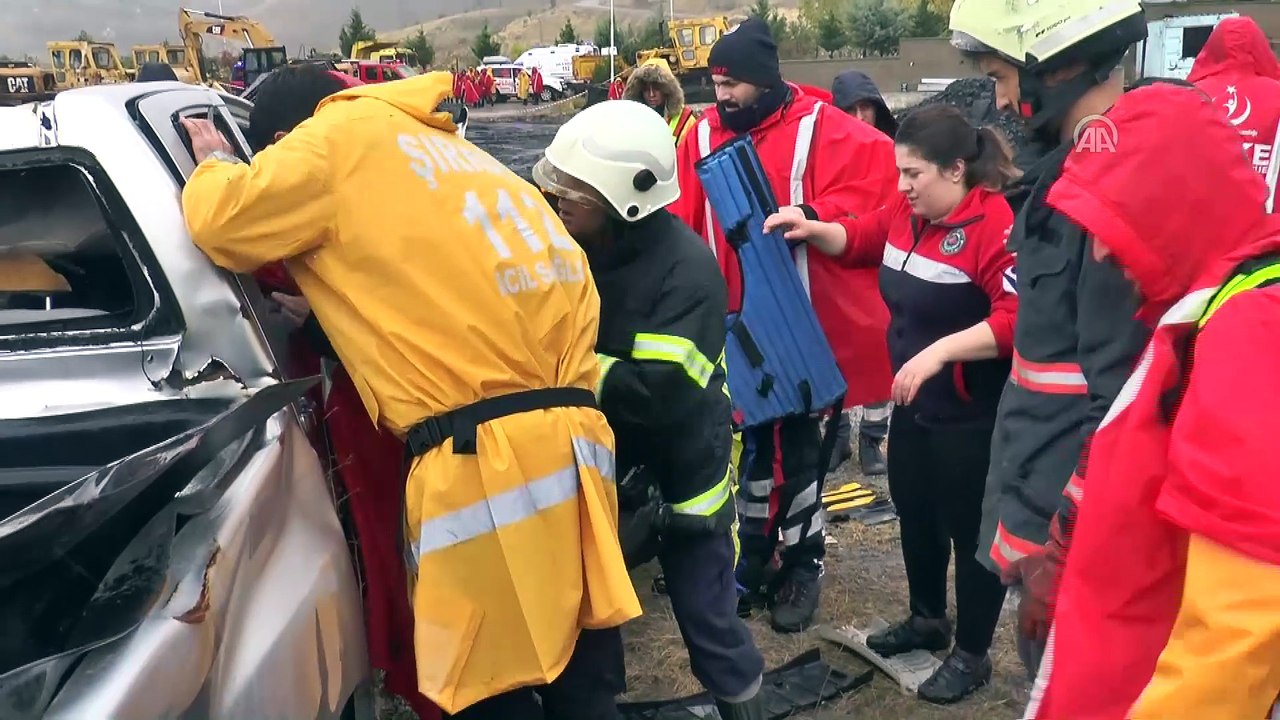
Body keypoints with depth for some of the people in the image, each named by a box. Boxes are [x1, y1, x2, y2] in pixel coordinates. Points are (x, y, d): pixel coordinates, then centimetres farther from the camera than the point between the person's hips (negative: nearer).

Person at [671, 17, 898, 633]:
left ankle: (803, 563, 23)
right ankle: (754, 556, 32)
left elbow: (878, 171, -14)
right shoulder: (703, 135, 3)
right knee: (752, 432, 16)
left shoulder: (818, 127, -8)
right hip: (734, 314, 4)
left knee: (797, 437, 6)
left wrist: (816, 215, -25)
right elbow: (680, 217, 2)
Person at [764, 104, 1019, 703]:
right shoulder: (906, 213, 3)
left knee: (970, 529, 7)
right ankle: (928, 620, 44)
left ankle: (972, 655, 26)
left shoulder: (996, 223, -23)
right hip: (913, 403, 9)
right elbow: (856, 240, 20)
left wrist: (938, 351, -35)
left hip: (972, 415, -9)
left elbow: (1016, 319, -31)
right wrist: (811, 230, 2)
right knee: (914, 514, 22)